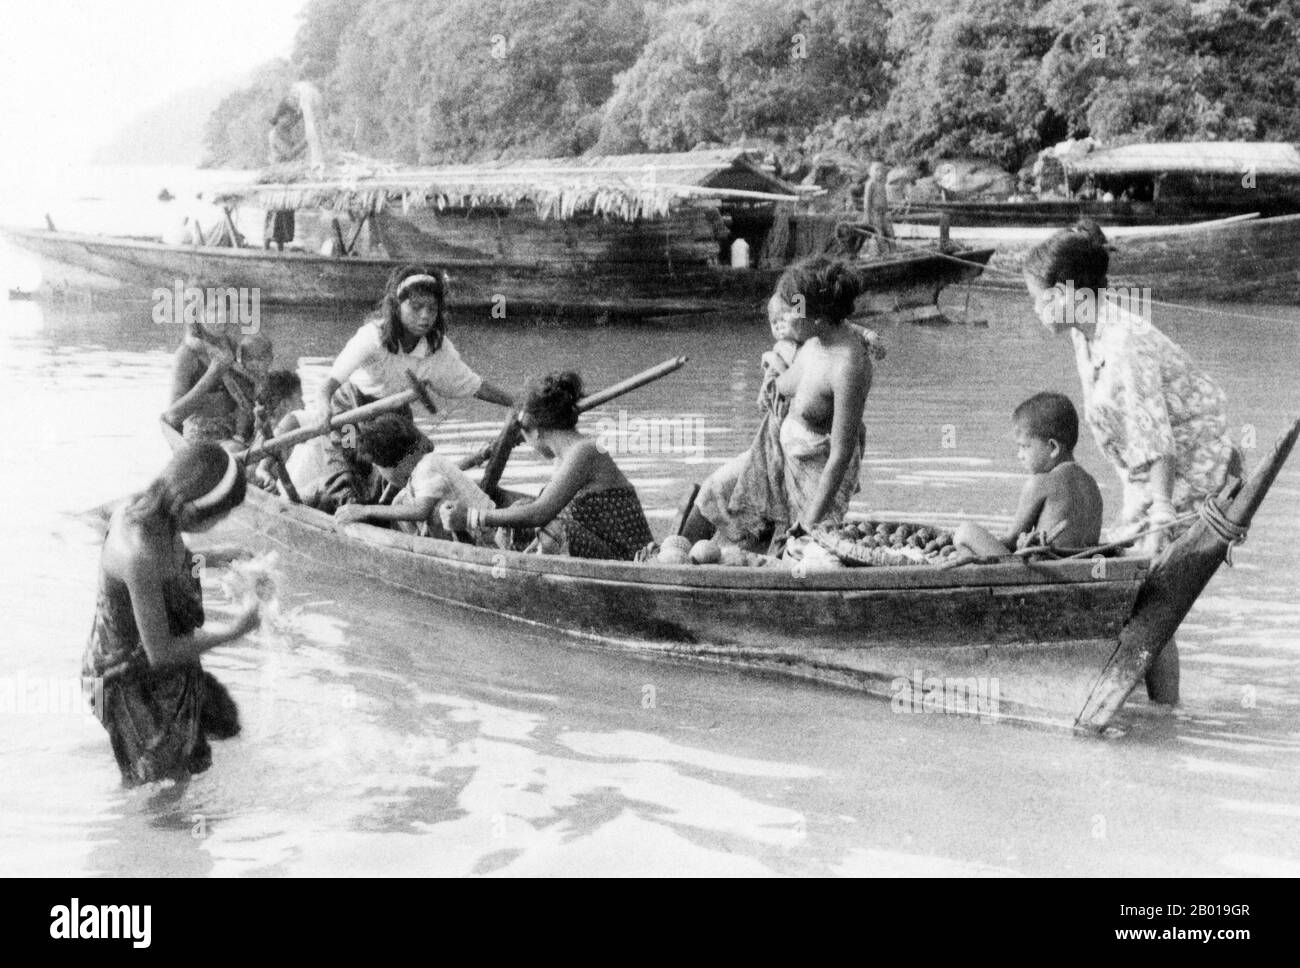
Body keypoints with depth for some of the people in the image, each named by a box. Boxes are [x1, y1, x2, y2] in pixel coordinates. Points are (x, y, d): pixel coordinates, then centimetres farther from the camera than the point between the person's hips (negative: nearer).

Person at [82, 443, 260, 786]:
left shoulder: (145, 508, -12)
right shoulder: (140, 554, -38)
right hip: (136, 680, -9)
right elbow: (160, 652, -29)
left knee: (224, 723, 25)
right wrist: (233, 630, -21)